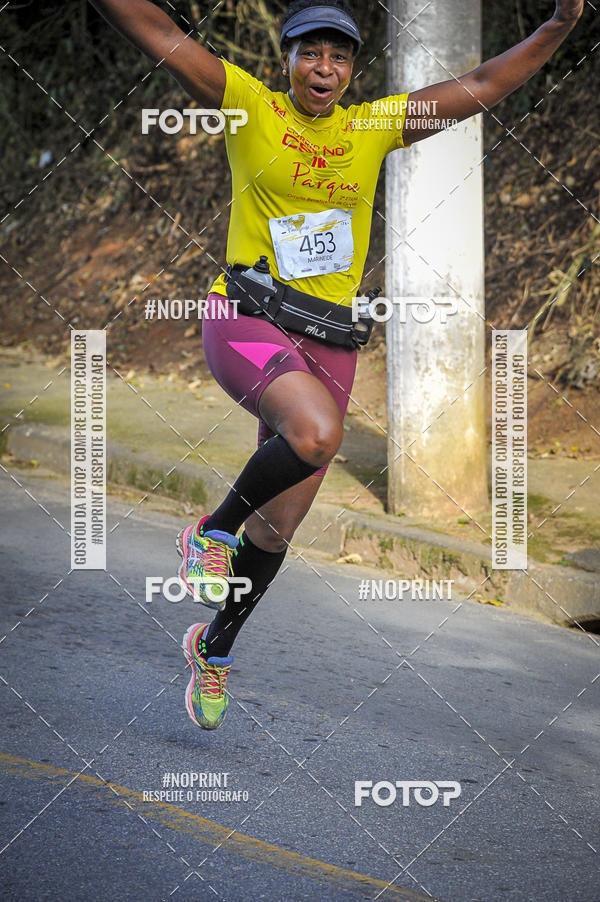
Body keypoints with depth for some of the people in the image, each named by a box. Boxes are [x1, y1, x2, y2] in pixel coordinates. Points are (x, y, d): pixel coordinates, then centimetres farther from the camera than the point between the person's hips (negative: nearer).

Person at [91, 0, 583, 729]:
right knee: (317, 432, -35)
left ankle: (213, 648, 32)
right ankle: (212, 532, -8)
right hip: (244, 317, -4)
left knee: (279, 525, 8)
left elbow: (482, 86, 9)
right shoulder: (248, 106, -3)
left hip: (327, 337, 4)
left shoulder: (374, 127, 7)